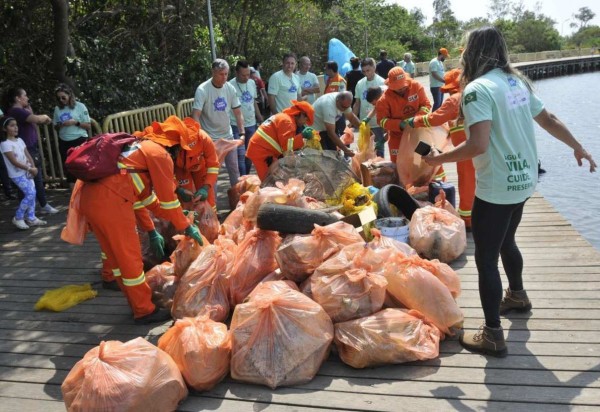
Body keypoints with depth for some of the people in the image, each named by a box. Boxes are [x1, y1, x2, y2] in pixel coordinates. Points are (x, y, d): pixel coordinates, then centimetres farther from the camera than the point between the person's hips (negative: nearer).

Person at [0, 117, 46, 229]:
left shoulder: (19, 140, 9)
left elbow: (28, 155, 8)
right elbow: (14, 162, -19)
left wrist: (32, 167, -9)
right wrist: (30, 169, -17)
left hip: (26, 171, 7)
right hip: (17, 174, -7)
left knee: (32, 193, 5)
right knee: (30, 194, -13)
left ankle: (31, 218, 16)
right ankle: (18, 218, 1)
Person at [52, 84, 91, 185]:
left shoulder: (80, 106, -3)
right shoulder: (57, 108, 8)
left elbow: (88, 126, -2)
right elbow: (55, 127, 16)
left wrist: (75, 122, -16)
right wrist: (59, 125, -6)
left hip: (79, 140, -4)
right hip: (64, 142, 4)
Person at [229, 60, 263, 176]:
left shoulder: (252, 83, 5)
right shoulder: (230, 86, -14)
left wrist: (259, 117, 17)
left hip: (251, 124, 6)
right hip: (237, 126, -6)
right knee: (241, 154, -7)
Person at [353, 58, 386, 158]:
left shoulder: (381, 82, -9)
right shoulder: (360, 83, 6)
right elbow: (357, 104, 12)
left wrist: (368, 117, -27)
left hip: (377, 123, -5)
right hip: (364, 123, 5)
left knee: (378, 148, 4)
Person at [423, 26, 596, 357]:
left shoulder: (477, 89, -17)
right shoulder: (518, 82, 8)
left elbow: (478, 145, -27)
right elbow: (548, 120, 18)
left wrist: (439, 159, -14)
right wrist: (577, 147, 32)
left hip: (496, 188, -9)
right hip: (523, 180, 9)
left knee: (485, 258, 0)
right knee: (506, 242, 28)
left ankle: (492, 336, 6)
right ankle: (517, 295, 49)